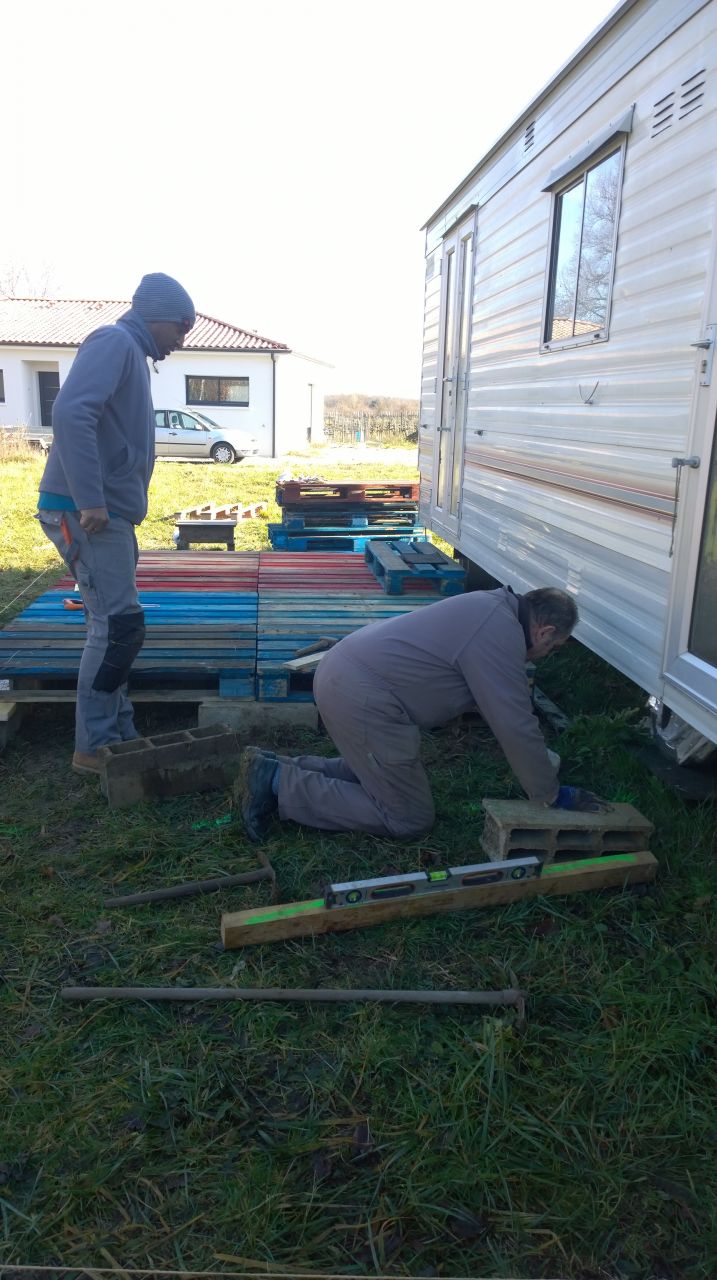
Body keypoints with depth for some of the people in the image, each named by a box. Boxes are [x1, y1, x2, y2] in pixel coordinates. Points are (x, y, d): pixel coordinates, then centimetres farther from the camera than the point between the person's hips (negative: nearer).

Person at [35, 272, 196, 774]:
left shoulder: (132, 353, 21)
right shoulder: (115, 341, -8)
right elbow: (71, 413, -24)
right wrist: (90, 501, -26)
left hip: (108, 513, 10)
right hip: (85, 511, -10)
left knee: (115, 626, 11)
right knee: (119, 625, -10)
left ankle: (119, 738, 19)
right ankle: (94, 746, -1)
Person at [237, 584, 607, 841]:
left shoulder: (492, 605, 18)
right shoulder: (501, 635, -14)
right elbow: (516, 727, -12)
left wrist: (535, 752, 37)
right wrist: (551, 796, 1)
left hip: (339, 670, 11)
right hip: (361, 698, -11)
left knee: (375, 772, 27)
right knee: (409, 820, 0)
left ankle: (278, 768, 15)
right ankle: (277, 783, -5)